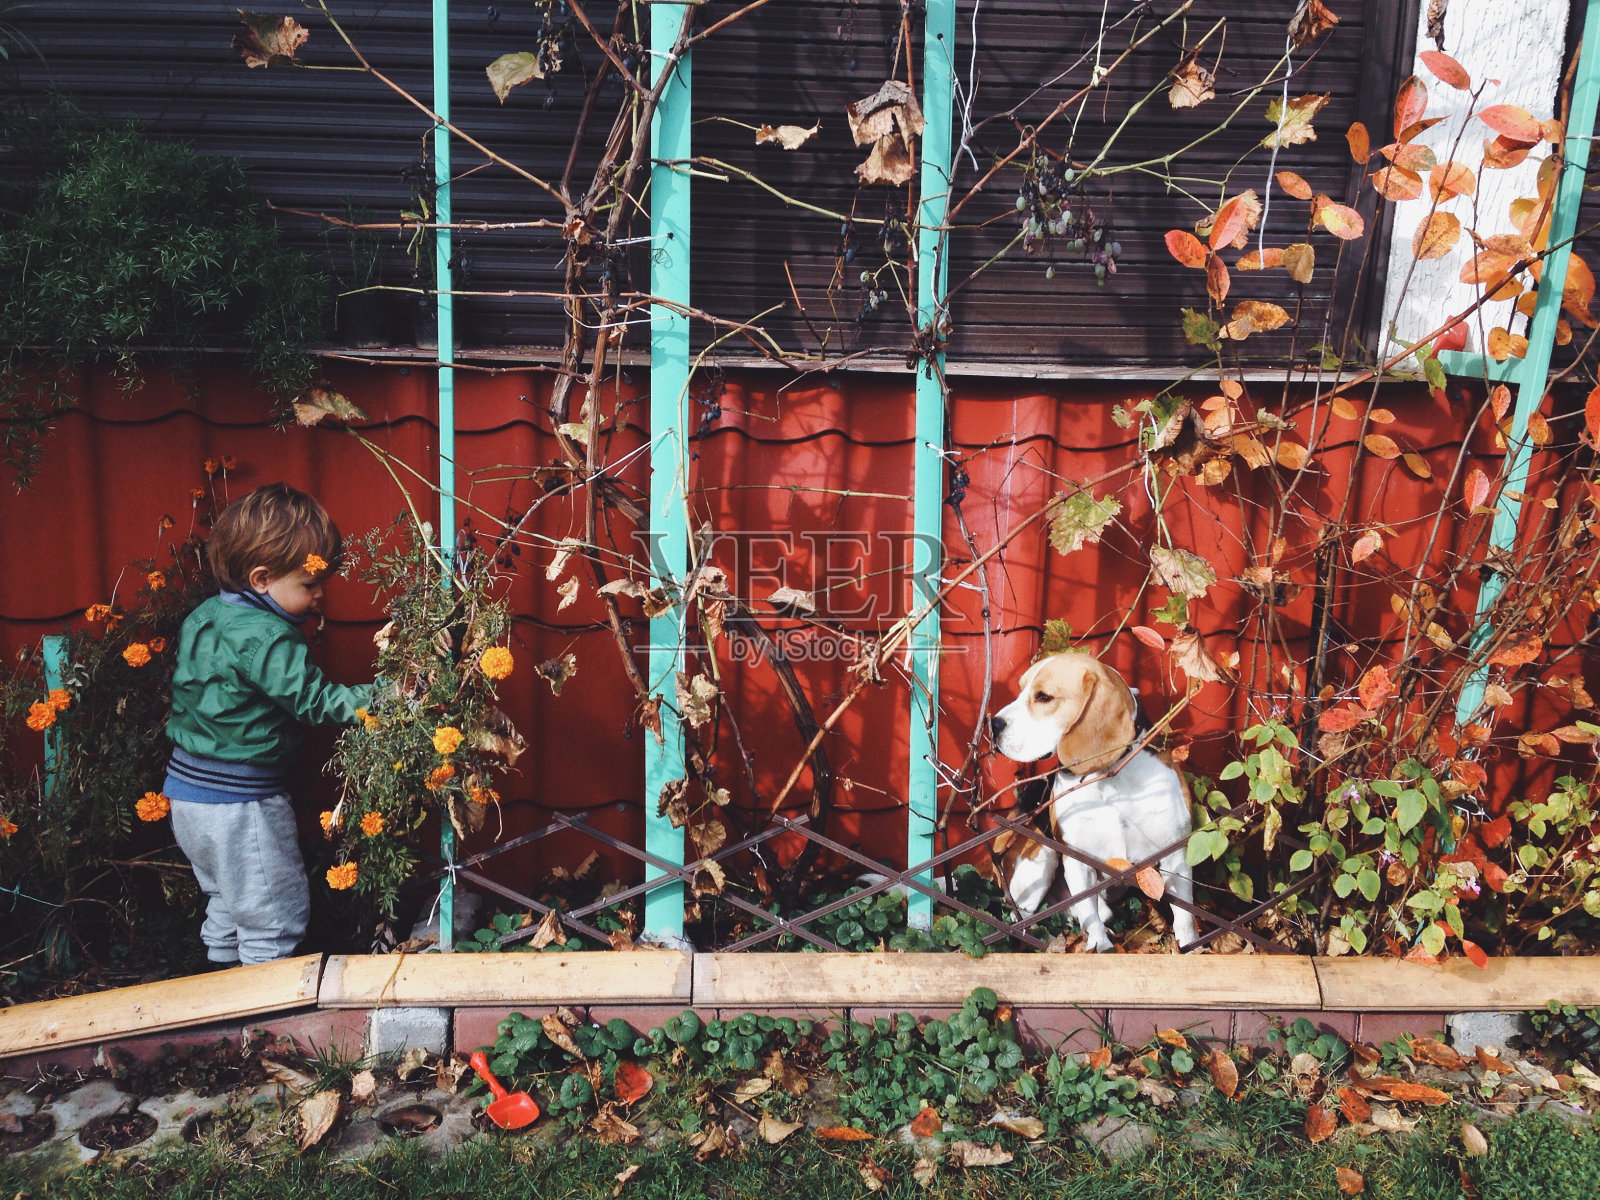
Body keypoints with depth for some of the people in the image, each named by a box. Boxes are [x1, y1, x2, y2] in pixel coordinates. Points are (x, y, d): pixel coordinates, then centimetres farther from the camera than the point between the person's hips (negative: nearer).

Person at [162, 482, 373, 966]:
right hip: (238, 804, -9)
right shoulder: (267, 637, -23)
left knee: (228, 901, 24)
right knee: (276, 913, 3)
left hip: (185, 786, 9)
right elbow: (315, 701, -22)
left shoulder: (204, 617, 5)